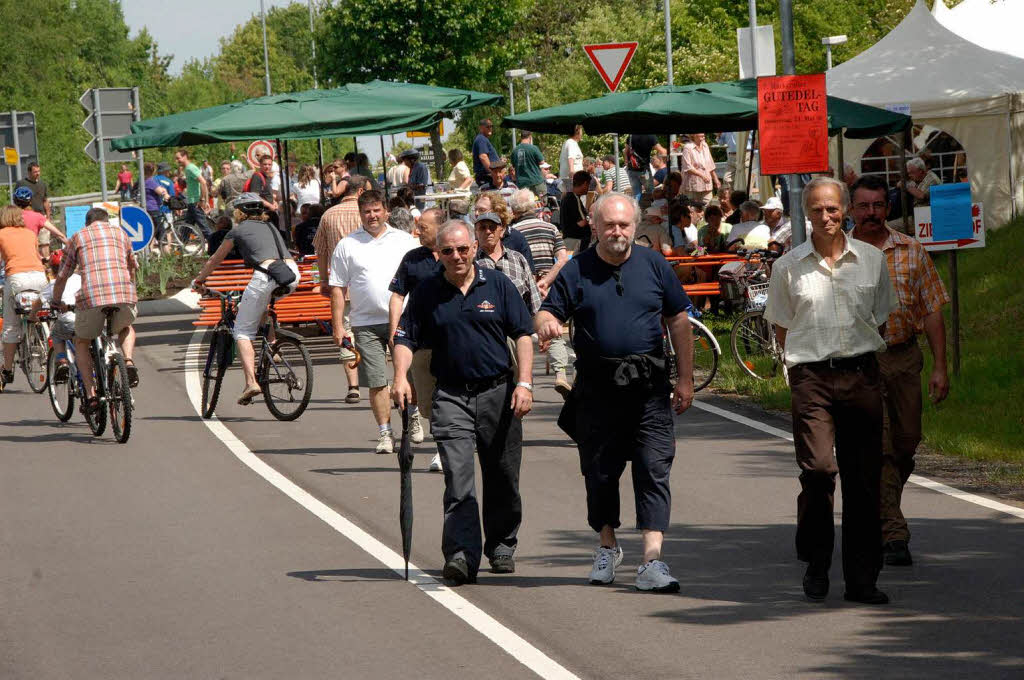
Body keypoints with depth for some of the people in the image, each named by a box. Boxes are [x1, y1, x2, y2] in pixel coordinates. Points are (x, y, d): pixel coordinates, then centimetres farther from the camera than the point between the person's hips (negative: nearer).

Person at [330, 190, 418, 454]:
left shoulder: (404, 241, 9)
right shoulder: (347, 245, 6)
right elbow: (338, 289, 6)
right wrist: (338, 326, 0)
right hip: (367, 323, 0)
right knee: (377, 382, -2)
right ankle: (385, 434, 4)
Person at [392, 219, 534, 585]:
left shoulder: (498, 284, 4)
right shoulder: (427, 293, 4)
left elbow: (522, 335, 4)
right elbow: (406, 338, 6)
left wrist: (524, 383, -5)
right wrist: (401, 377, -12)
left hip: (498, 393, 1)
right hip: (451, 396, -1)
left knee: (502, 479, 10)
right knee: (458, 479, -13)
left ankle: (502, 545, 28)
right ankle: (461, 555, -19)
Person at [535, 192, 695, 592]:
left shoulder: (654, 266, 5)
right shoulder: (577, 271, 3)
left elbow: (679, 321, 9)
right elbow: (547, 313, -1)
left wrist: (685, 378, 6)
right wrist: (546, 323, -26)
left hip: (649, 387, -1)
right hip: (597, 389, 1)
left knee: (654, 470, -9)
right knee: (600, 472, 11)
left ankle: (652, 560, -14)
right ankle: (607, 547, 31)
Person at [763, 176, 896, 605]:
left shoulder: (872, 260, 8)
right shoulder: (788, 267, 3)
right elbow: (782, 328, 12)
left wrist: (859, 356, 10)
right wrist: (810, 357, 5)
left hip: (862, 374, 2)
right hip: (811, 377, -2)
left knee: (864, 480, 1)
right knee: (818, 469, -16)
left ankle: (862, 578, 8)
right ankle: (815, 566, 1)